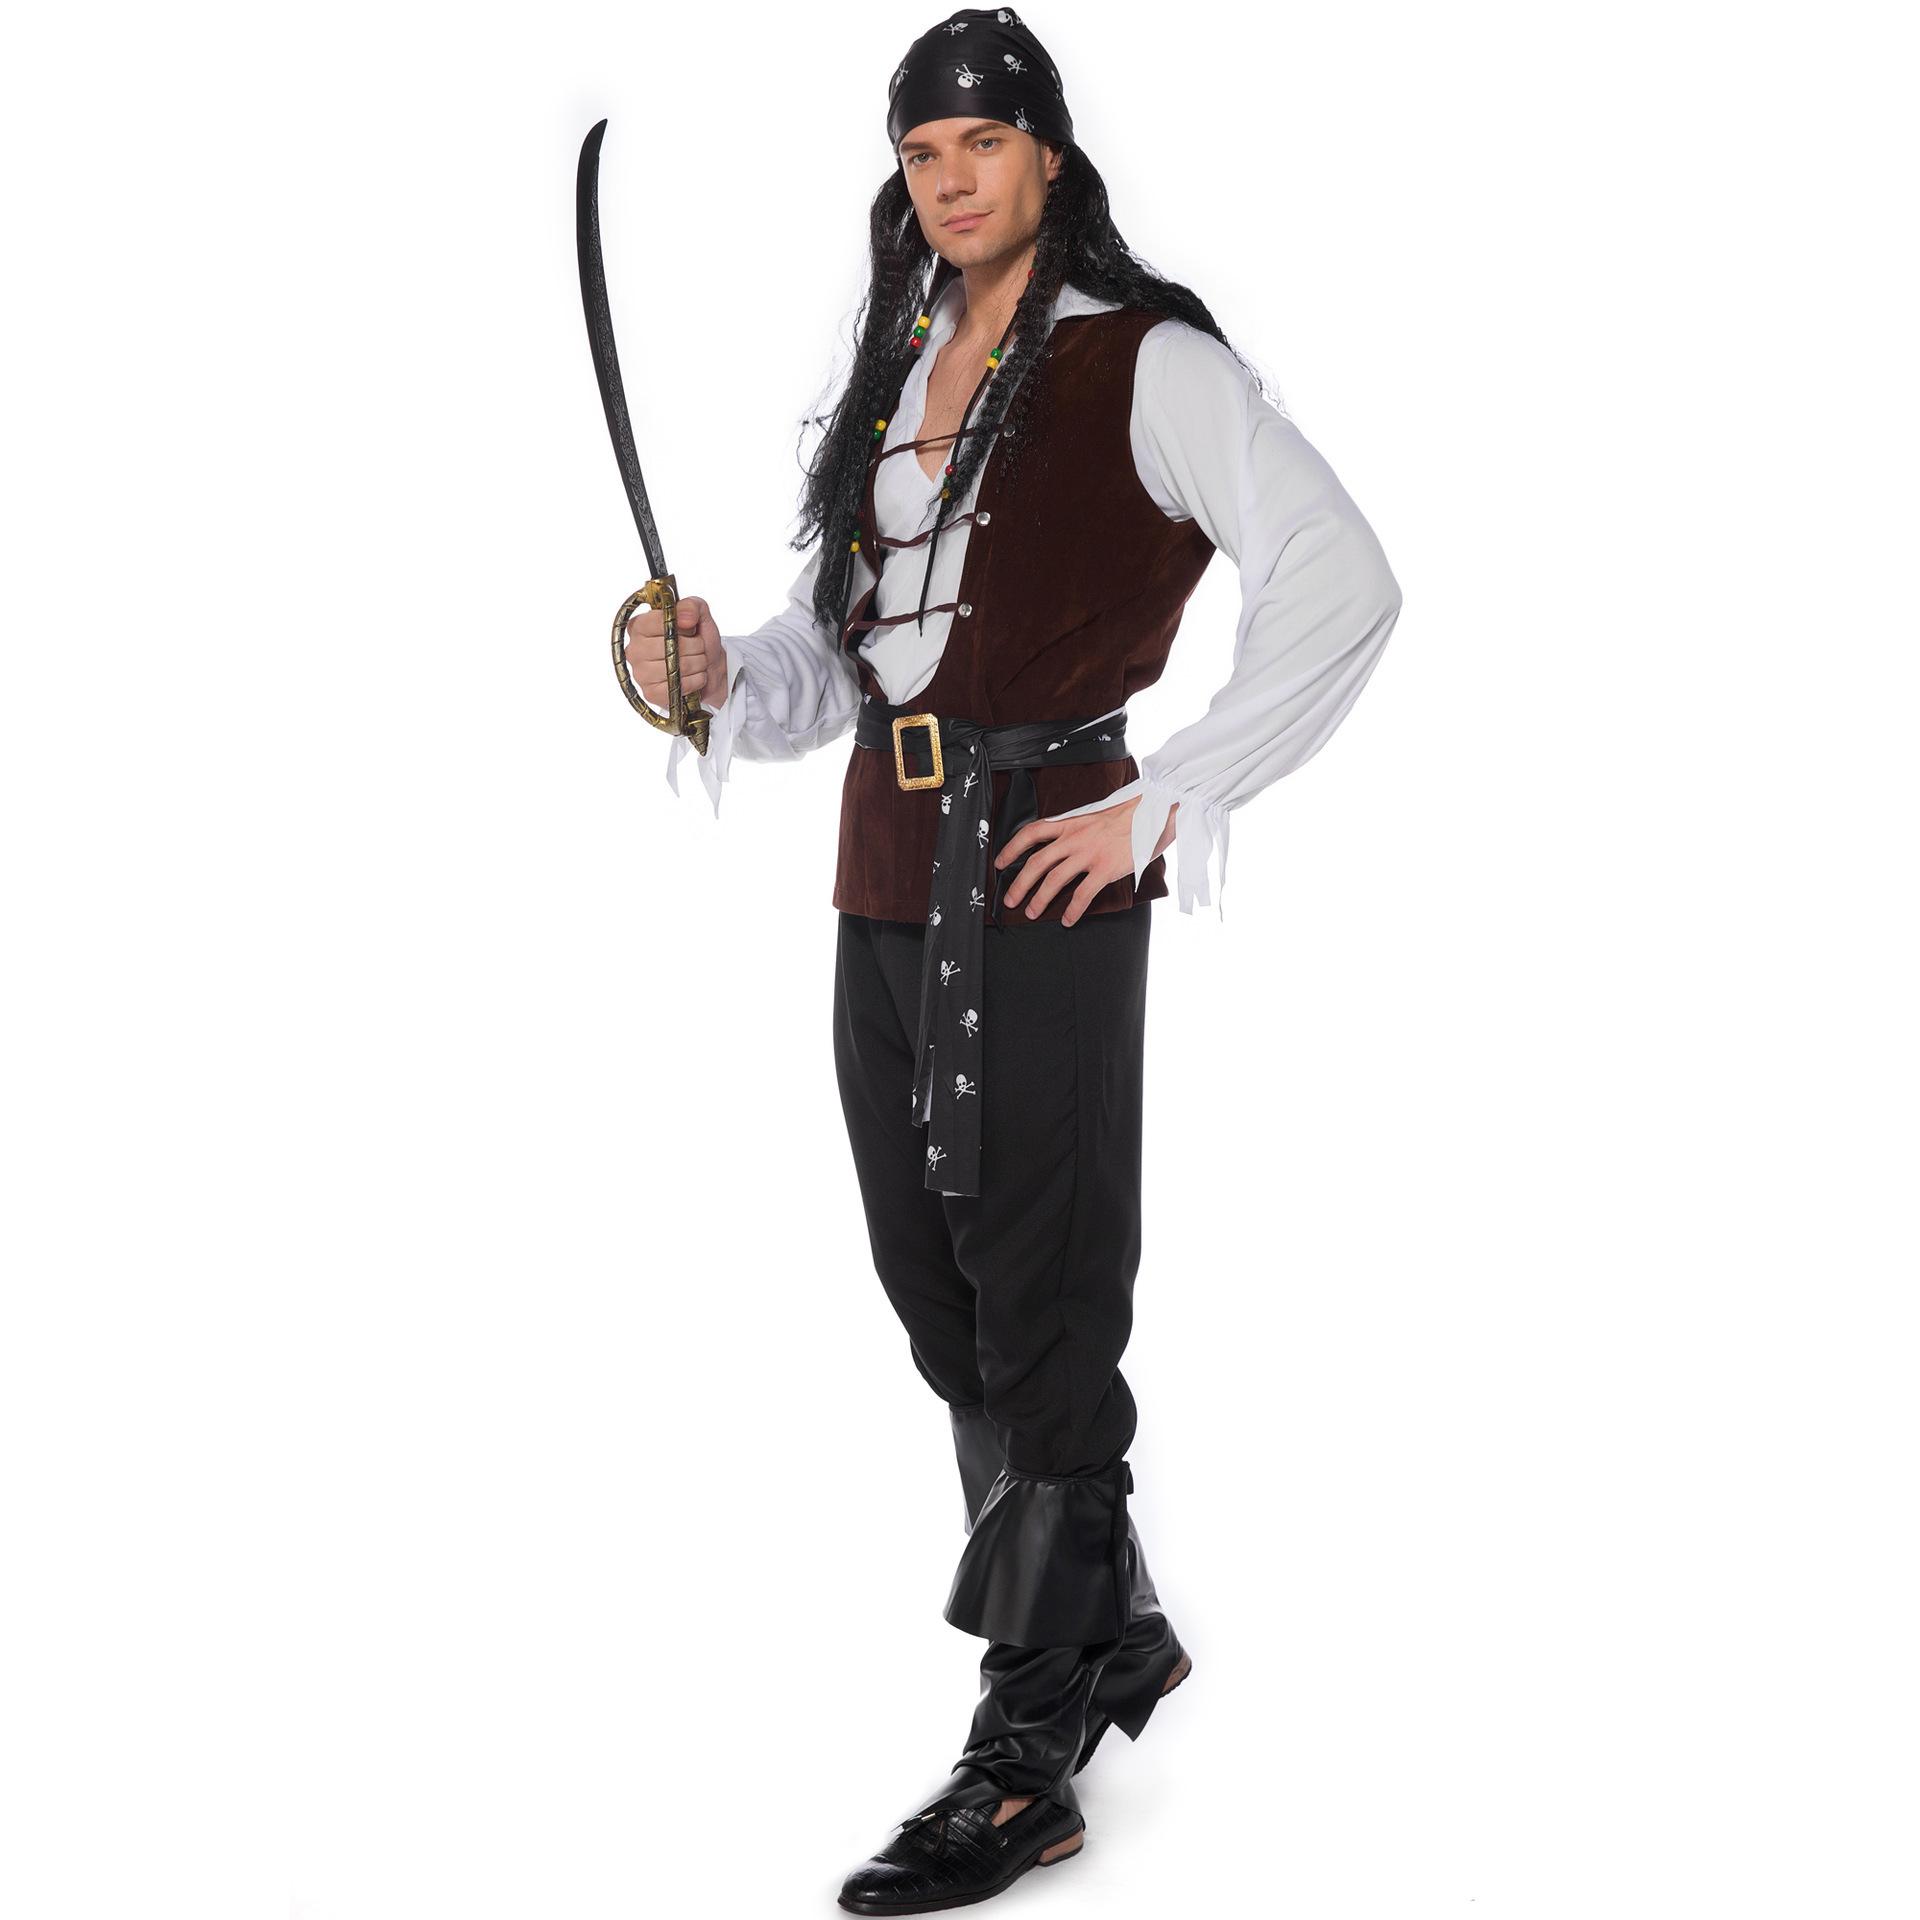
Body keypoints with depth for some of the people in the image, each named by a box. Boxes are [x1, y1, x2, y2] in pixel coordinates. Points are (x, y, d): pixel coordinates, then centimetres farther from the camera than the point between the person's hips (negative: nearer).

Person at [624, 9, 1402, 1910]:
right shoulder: (900, 379, 17)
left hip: (1041, 877, -8)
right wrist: (717, 675, -1)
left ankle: (1024, 1765, 7)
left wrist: (1168, 805, -15)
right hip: (883, 878, 8)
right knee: (938, 1304, 14)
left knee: (1036, 1319, -2)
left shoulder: (1145, 361, -5)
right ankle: (1116, 1629, 34)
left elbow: (1340, 584, -14)